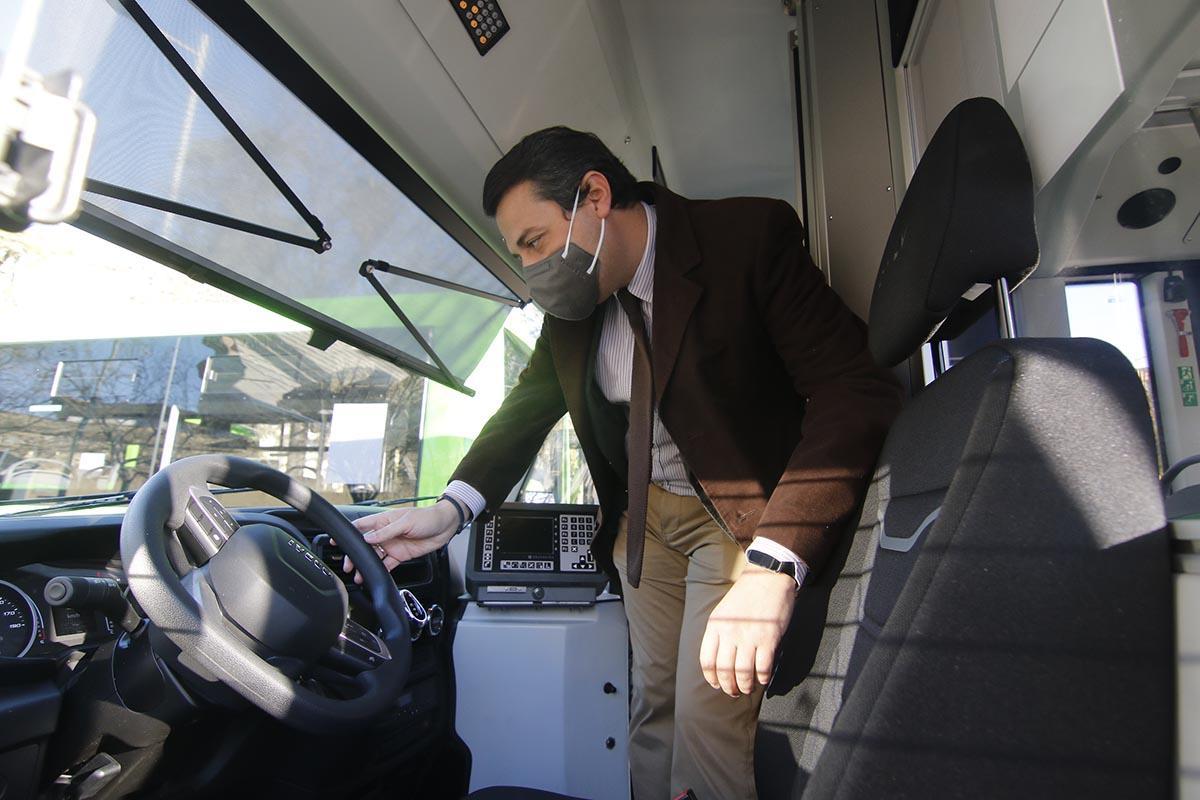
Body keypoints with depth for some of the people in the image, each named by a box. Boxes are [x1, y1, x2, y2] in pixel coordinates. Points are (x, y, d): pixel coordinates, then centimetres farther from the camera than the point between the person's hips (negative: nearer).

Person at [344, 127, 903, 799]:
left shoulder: (750, 236, -20)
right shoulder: (572, 298, -2)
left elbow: (855, 389, -26)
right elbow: (531, 401, 5)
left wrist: (773, 566, -37)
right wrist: (454, 507, -13)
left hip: (741, 511, -4)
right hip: (643, 513, 5)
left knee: (706, 715, -7)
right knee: (653, 702, 13)